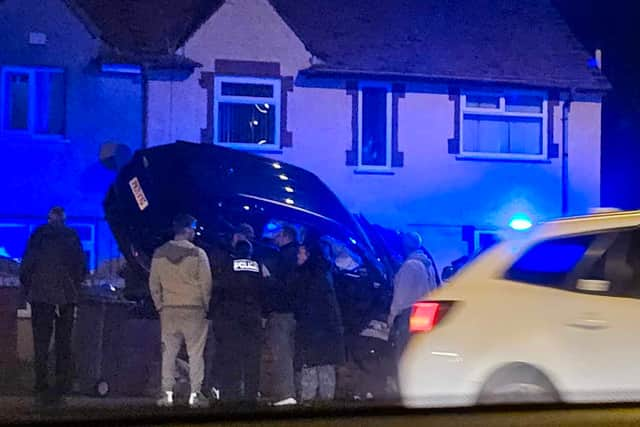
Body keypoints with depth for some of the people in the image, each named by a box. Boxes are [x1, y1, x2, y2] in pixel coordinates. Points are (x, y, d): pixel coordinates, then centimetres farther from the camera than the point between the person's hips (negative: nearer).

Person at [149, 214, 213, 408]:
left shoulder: (159, 254, 3)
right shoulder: (197, 254, -7)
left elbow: (154, 284, 7)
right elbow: (206, 283, -7)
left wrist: (160, 306, 14)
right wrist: (206, 306, 4)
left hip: (169, 310, 3)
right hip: (194, 310, -3)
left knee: (169, 352, 8)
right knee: (195, 353, 1)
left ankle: (167, 394, 5)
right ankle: (195, 394, -3)